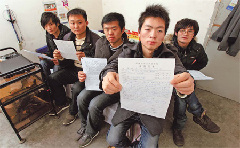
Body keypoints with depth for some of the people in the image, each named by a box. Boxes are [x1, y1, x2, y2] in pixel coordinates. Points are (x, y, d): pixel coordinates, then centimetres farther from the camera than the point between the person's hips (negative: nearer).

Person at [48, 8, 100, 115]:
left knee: (77, 88, -27)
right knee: (52, 78, -5)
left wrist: (86, 58, -33)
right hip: (73, 69, 7)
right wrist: (60, 59, -13)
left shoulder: (95, 39, -16)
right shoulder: (67, 38, 3)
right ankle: (62, 103, 20)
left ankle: (73, 112, 7)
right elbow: (67, 63, 10)